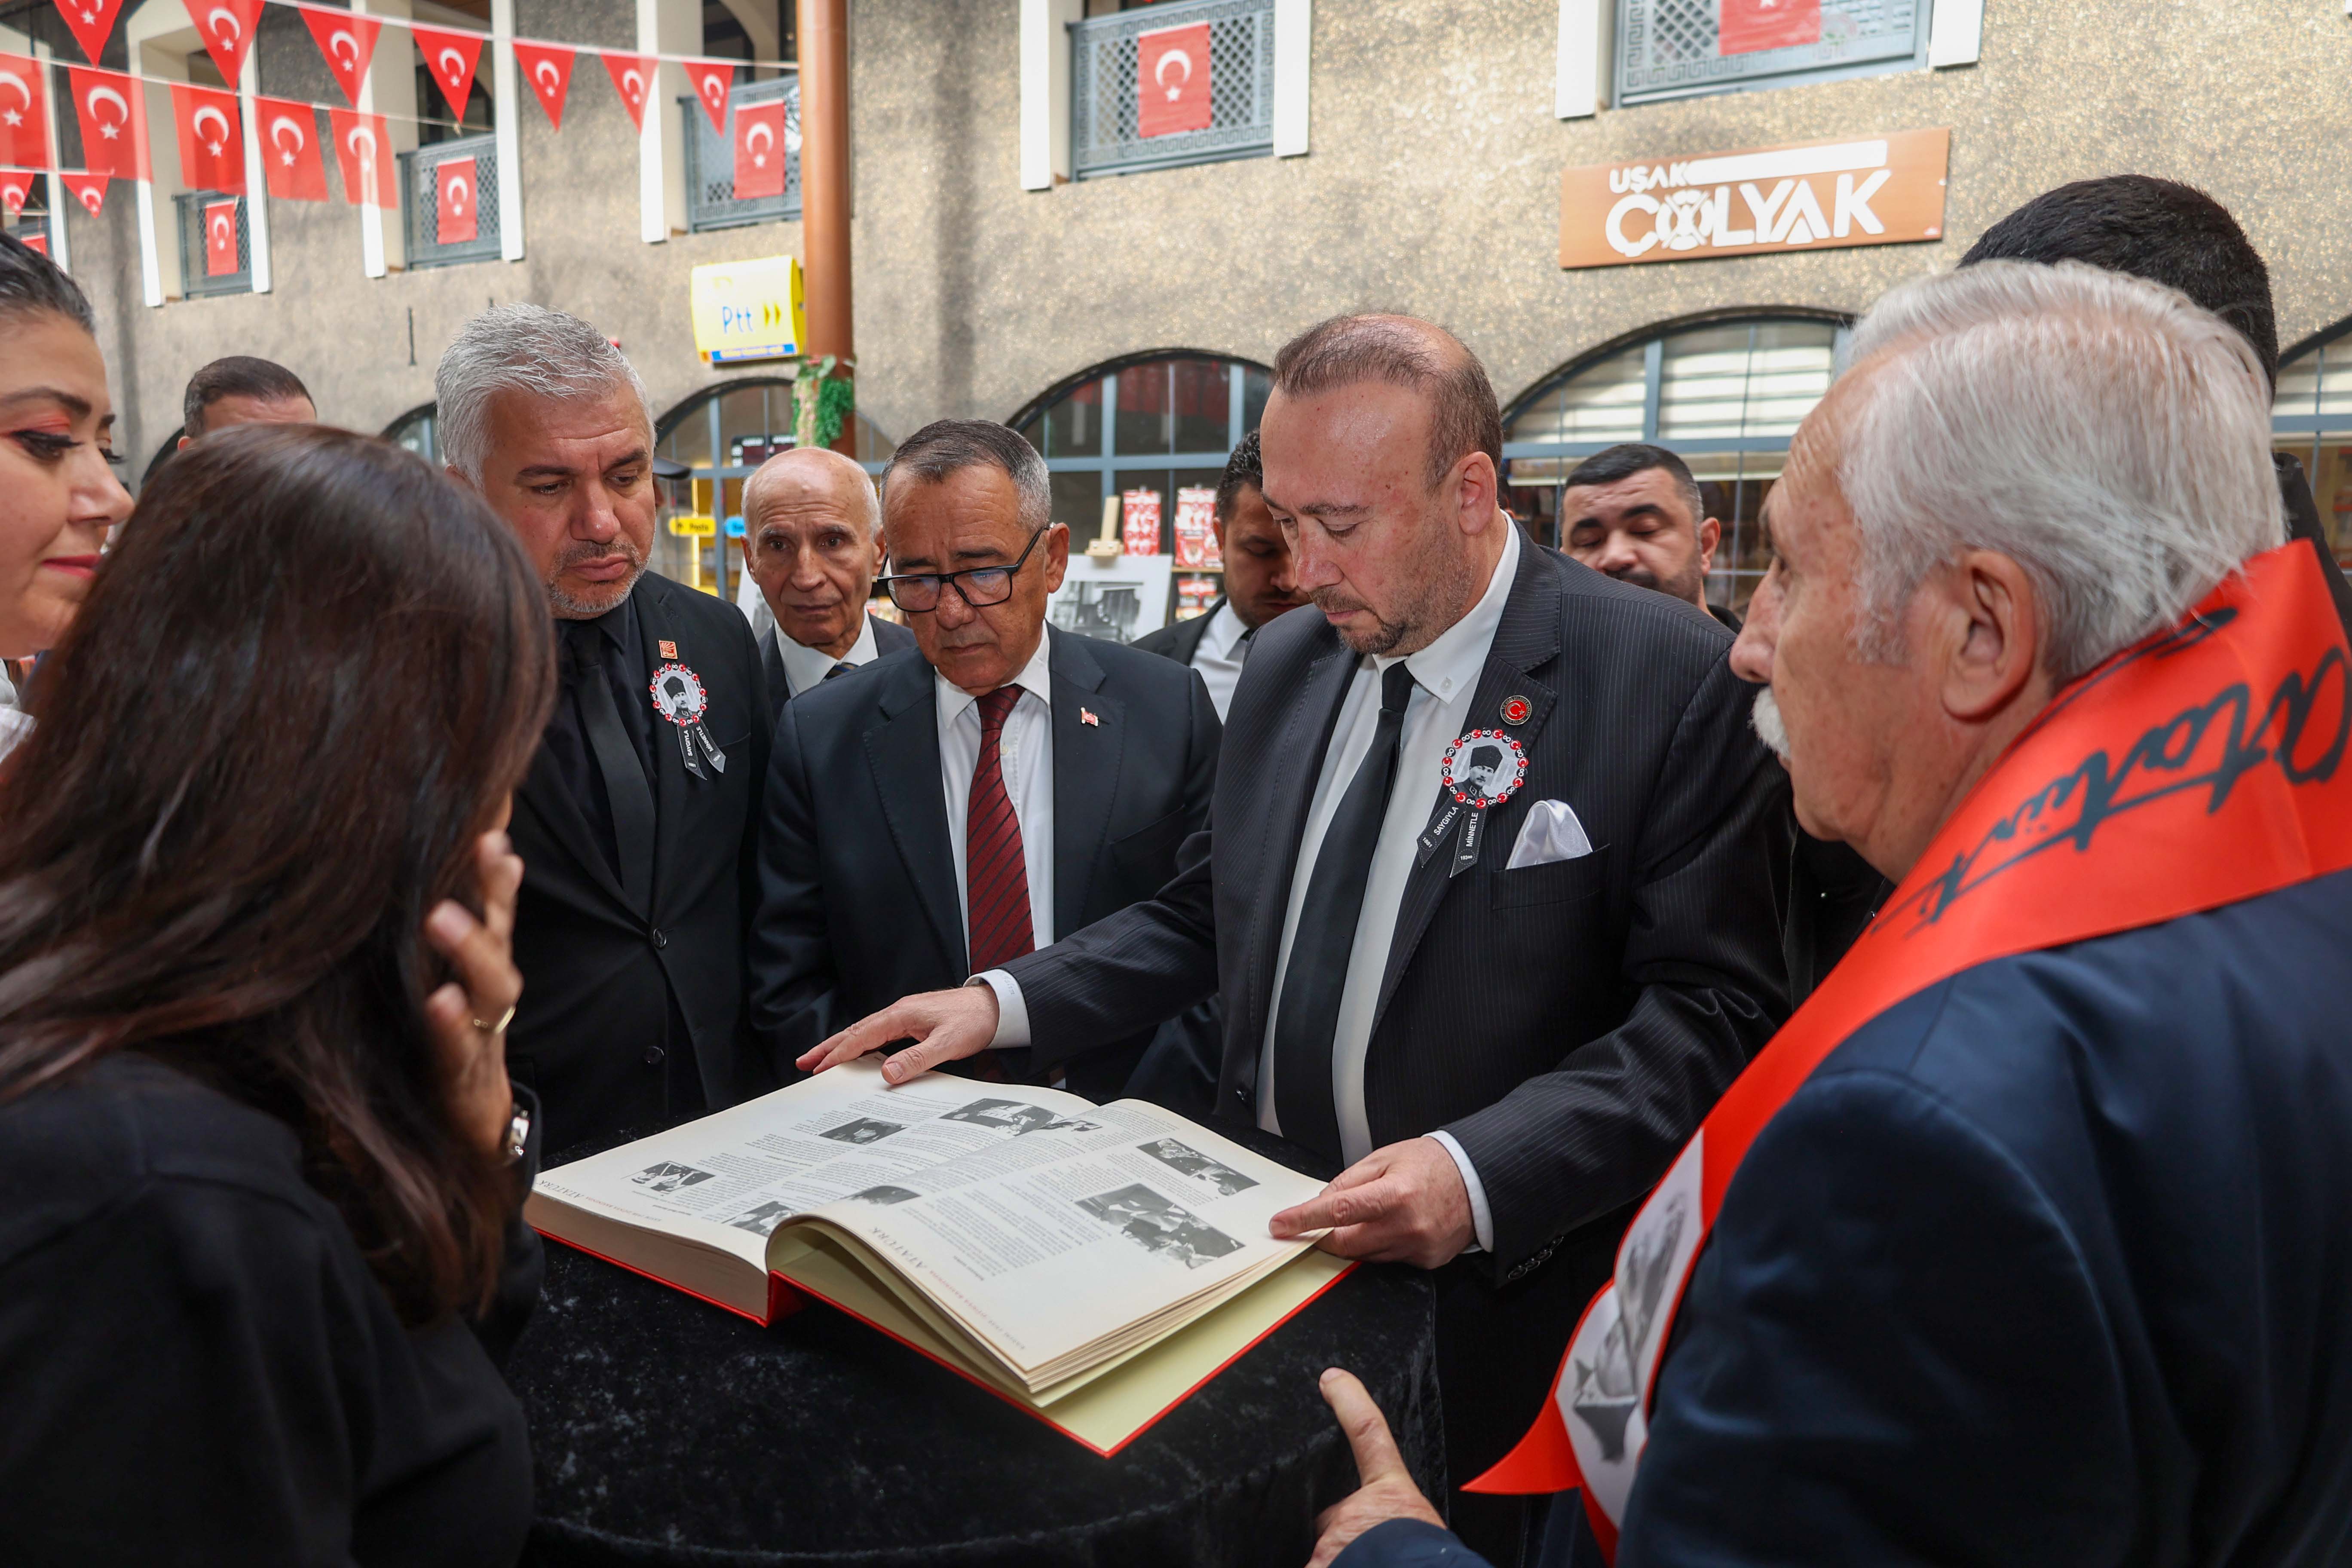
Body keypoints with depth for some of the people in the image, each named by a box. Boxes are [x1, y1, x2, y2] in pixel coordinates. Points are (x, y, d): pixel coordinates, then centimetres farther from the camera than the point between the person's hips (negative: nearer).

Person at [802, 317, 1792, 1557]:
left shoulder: (1673, 681, -15)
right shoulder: (1284, 664, 4)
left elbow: (1710, 1012, -17)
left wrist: (1483, 1175, -29)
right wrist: (1009, 1001, -2)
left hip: (1489, 1306, -4)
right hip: (1262, 1251, 5)